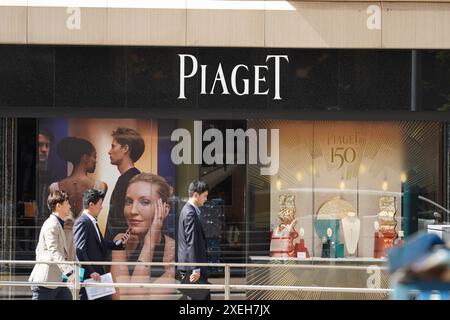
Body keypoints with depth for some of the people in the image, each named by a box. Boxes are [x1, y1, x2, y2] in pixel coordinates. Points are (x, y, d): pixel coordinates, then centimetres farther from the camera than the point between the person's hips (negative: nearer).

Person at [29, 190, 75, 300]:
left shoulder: (57, 224, 19)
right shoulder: (51, 225, -14)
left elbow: (39, 250, 26)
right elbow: (54, 252, -26)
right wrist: (69, 272, -36)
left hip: (57, 281, 10)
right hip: (45, 280, -10)